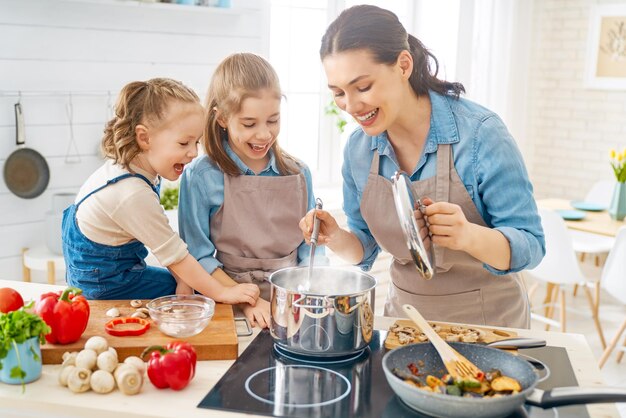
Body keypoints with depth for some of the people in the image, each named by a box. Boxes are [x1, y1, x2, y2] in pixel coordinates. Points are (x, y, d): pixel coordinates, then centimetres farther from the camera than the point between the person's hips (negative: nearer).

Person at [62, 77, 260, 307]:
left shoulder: (126, 165, -6)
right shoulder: (134, 195, -34)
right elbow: (175, 255, -25)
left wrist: (181, 278, -4)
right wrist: (223, 293, -18)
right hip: (105, 287, -8)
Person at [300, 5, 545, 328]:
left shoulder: (480, 133, -22)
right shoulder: (358, 148, -8)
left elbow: (529, 247, -19)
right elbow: (365, 249, 3)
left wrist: (468, 236, -38)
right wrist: (337, 238, -18)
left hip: (486, 321, -4)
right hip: (405, 314, 4)